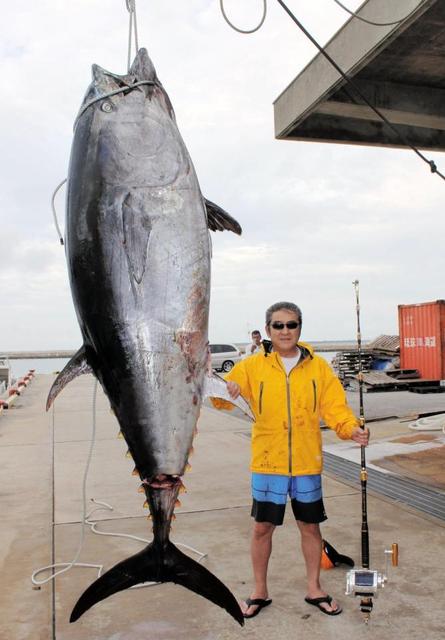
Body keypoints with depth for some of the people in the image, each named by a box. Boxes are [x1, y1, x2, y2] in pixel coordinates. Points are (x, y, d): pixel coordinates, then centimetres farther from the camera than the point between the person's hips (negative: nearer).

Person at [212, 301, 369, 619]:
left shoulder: (318, 366, 0)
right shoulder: (253, 366, -3)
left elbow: (334, 405, -3)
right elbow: (224, 396, -4)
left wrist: (351, 428, -21)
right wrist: (223, 393, -27)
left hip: (307, 462, 1)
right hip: (267, 462, -1)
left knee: (310, 525, 15)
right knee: (262, 527, 10)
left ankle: (314, 588, 37)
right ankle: (260, 591, 31)